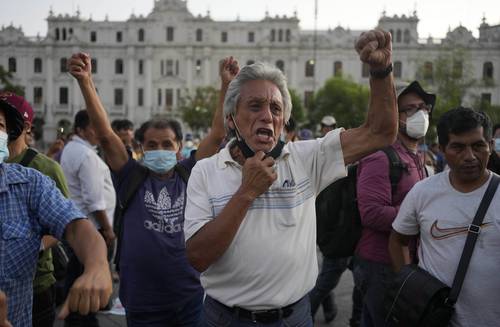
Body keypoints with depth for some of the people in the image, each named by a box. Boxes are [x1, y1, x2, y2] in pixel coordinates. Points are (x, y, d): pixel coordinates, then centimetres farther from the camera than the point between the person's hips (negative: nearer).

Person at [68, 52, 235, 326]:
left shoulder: (189, 175, 0)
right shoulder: (132, 178, -2)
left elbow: (218, 134, -4)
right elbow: (105, 134, -11)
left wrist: (227, 85, -10)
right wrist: (86, 82, -20)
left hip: (191, 298, 1)